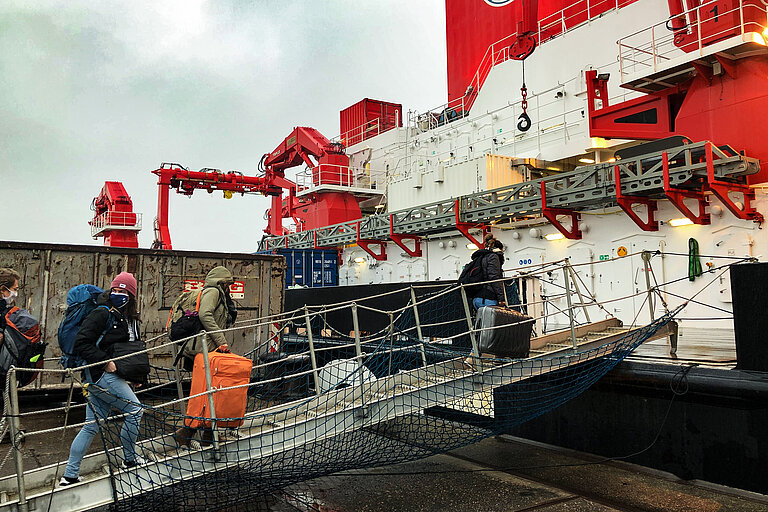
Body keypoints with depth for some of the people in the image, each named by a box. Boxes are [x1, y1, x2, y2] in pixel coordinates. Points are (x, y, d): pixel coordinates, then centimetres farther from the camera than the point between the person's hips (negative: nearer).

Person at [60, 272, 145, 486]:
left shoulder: (130, 319, 14)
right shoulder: (102, 314, -10)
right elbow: (81, 344, -15)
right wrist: (105, 361, -19)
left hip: (112, 376, 8)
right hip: (100, 374, -8)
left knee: (92, 426, 10)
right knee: (135, 409, -7)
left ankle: (70, 475, 17)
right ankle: (130, 459, 9)